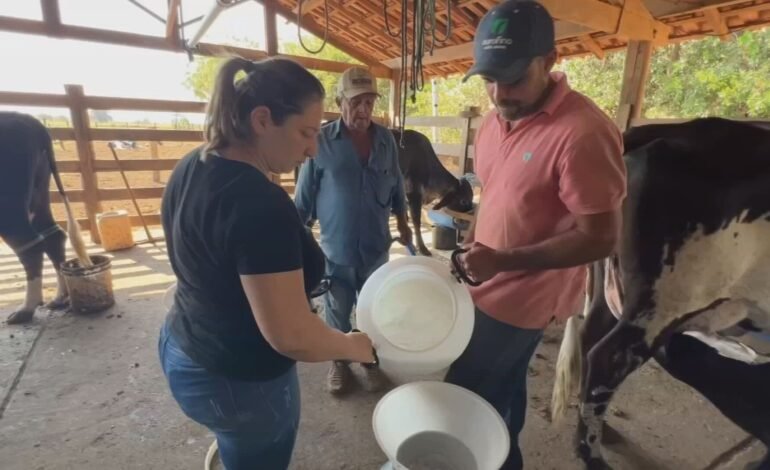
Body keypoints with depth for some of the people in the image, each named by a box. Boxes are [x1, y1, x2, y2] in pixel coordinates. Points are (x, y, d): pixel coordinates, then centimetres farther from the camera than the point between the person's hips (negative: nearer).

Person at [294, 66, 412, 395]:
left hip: (376, 248, 3)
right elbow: (304, 195, -4)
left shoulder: (386, 140, -1)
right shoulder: (321, 141, -10)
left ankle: (372, 360, 42)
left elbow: (396, 186, 11)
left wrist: (402, 223, 16)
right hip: (335, 250, -2)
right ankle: (339, 362, 41)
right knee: (337, 314, 16)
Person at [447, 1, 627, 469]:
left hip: (525, 296, -7)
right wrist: (471, 249, 4)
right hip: (493, 287, 8)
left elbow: (601, 237, -21)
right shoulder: (495, 121, 4)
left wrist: (503, 261, -27)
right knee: (502, 389, 24)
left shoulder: (583, 132, -23)